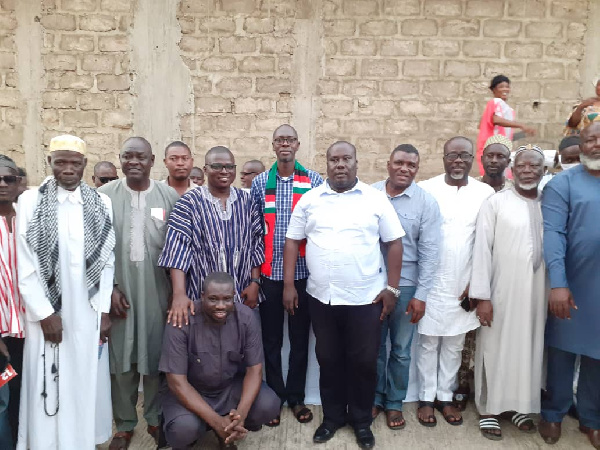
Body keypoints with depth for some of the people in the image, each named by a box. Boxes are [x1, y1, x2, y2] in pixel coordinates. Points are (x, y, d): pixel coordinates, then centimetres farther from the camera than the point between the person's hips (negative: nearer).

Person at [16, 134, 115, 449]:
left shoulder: (102, 204, 2)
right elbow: (25, 266, -5)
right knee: (47, 387, 6)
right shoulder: (30, 201, -4)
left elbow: (107, 261, 2)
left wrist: (105, 310, 0)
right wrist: (44, 313, -7)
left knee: (85, 385, 9)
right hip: (47, 311, -1)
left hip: (88, 312, 2)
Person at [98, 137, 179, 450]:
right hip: (118, 290, 0)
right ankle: (124, 425, 27)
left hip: (157, 292, 0)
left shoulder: (170, 197, 0)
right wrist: (108, 287, -5)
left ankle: (155, 419, 29)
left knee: (156, 357, 9)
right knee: (120, 360, 9)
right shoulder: (103, 196, 0)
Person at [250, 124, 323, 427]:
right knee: (271, 339, 11)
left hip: (303, 273, -1)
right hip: (269, 274, 1)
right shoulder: (259, 182, 3)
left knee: (300, 338, 11)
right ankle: (274, 397, 29)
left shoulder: (314, 181, 0)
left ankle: (296, 397, 28)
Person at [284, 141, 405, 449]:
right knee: (328, 360, 14)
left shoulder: (375, 199, -1)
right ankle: (332, 417, 35)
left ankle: (362, 420, 31)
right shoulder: (309, 199, 3)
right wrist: (288, 285, -1)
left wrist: (392, 288, -4)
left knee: (364, 362, 9)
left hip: (366, 297, -1)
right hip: (321, 297, 2)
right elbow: (293, 241, 5)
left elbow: (394, 242, 1)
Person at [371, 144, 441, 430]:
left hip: (406, 286, -1)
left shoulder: (426, 202, -6)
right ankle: (375, 397, 34)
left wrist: (421, 294, -9)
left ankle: (394, 403, 32)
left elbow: (429, 252, -6)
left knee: (400, 349, 13)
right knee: (374, 346, 15)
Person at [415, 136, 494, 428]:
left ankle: (446, 397, 30)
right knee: (428, 342, 9)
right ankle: (426, 398, 24)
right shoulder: (426, 190, -5)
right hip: (432, 282, -2)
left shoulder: (485, 193, 1)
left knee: (454, 345, 14)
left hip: (465, 285, 2)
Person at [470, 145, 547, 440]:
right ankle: (490, 409, 21)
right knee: (497, 349, 6)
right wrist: (481, 296, -13)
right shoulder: (495, 203, -7)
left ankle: (520, 406, 31)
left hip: (538, 292, 4)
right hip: (501, 291, -4)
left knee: (529, 348, 13)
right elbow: (482, 249, -10)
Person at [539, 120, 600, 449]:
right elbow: (552, 234, -14)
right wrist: (558, 284, -23)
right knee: (562, 352, 10)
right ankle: (553, 414, 29)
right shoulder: (562, 184, -4)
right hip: (571, 286, -3)